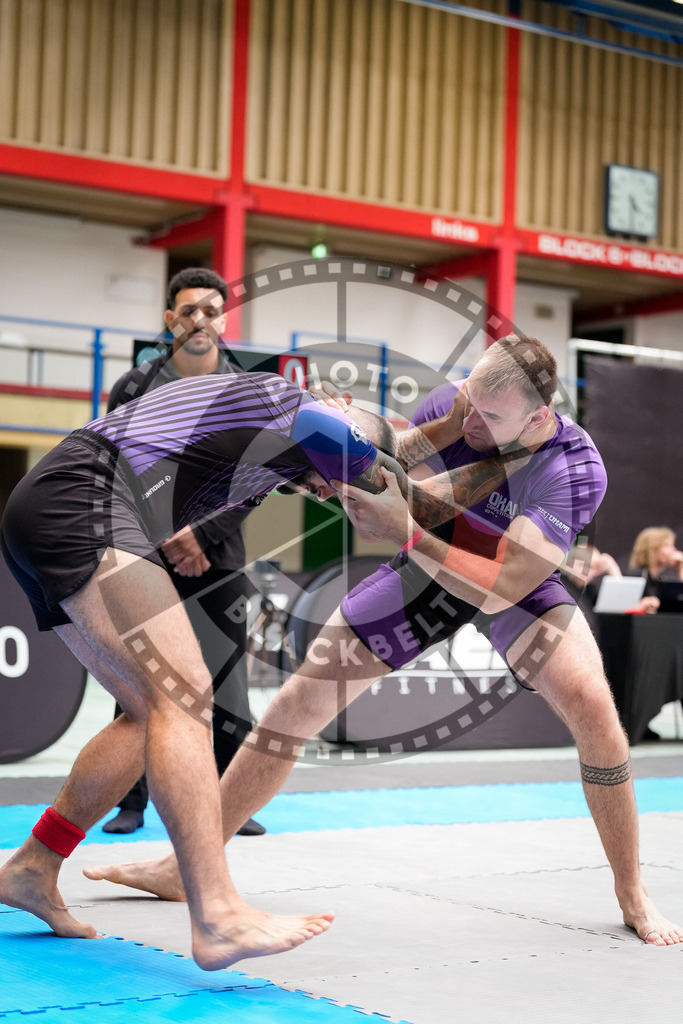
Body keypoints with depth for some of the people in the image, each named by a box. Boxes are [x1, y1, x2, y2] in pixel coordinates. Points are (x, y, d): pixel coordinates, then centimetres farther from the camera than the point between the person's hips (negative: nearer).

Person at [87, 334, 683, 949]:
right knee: (300, 702, -5)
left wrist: (406, 533, -48)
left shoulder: (575, 469, -35)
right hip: (426, 569, 3)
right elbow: (390, 495, -11)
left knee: (593, 710, -27)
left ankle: (631, 893, -5)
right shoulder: (451, 405, -26)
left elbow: (499, 590, -41)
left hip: (519, 581, -2)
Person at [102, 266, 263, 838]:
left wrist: (202, 534, -11)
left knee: (227, 684, -1)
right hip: (144, 561, 0)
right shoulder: (135, 387, 5)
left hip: (219, 561, 0)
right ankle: (132, 804, 12)